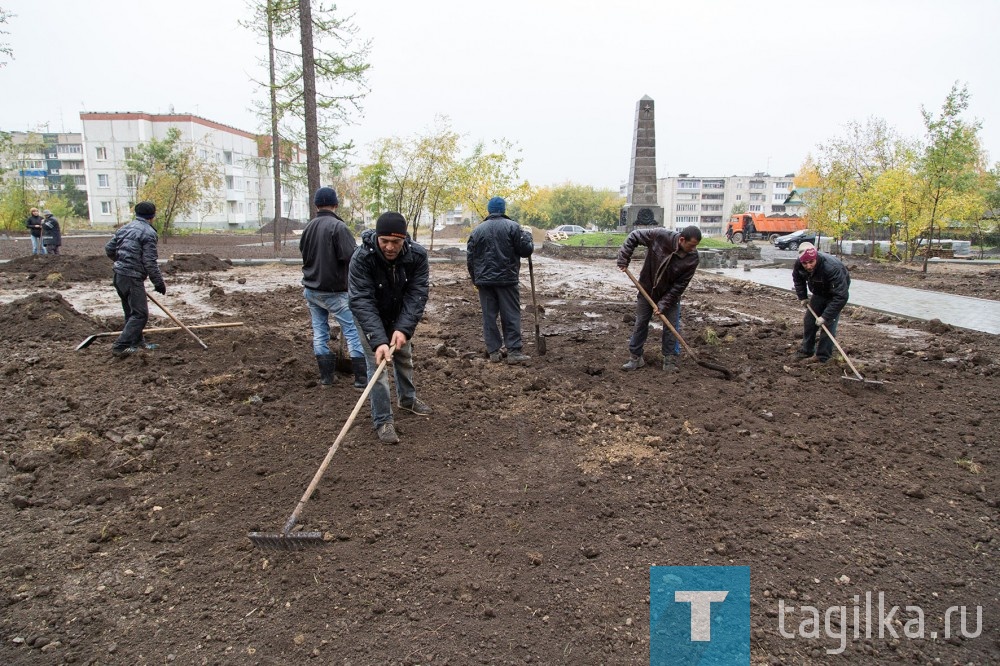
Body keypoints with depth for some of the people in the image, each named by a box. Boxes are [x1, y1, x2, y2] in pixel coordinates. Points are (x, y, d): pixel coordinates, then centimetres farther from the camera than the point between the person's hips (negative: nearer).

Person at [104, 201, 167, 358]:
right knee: (140, 314, -6)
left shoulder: (124, 228, 13)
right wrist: (159, 283, -10)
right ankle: (120, 347, -10)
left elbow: (109, 249, 18)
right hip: (133, 278, -9)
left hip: (119, 275, 9)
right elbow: (150, 262, -17)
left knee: (131, 311, 20)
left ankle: (137, 342, 32)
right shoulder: (148, 233, -12)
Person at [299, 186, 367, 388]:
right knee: (353, 330, 1)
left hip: (310, 290, 7)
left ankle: (326, 375, 19)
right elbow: (352, 257, -24)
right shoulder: (338, 226, -17)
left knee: (319, 331, 13)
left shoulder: (308, 227, 5)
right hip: (333, 291, -7)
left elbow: (304, 254, 13)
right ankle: (361, 377, 2)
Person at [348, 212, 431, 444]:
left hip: (399, 316, 4)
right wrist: (378, 340, -47)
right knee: (377, 364, -9)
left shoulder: (417, 255, -26)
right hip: (369, 317, -3)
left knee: (404, 357, 19)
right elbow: (362, 301, -38)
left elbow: (416, 295, -27)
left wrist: (403, 328, -40)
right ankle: (383, 421, 1)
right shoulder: (361, 258, -35)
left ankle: (407, 399, 43)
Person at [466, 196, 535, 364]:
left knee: (489, 316, 8)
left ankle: (494, 351, 9)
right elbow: (526, 250, -6)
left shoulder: (477, 230, 8)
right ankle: (513, 351, -2)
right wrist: (528, 236, 14)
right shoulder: (512, 226, -4)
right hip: (507, 279, -3)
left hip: (484, 281, 3)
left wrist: (475, 279, 19)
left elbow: (470, 258, 9)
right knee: (511, 316, 1)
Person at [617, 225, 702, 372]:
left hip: (670, 295, 0)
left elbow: (680, 285, -19)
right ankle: (635, 357, 19)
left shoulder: (692, 258, -22)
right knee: (640, 324, 6)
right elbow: (634, 237, -13)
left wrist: (663, 304, -22)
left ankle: (670, 361, 12)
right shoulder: (659, 236, -27)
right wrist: (623, 259, -17)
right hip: (647, 290, 0)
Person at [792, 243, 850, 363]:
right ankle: (806, 351, 22)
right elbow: (798, 280, 3)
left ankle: (822, 357, -4)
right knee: (809, 321, 8)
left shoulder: (832, 268, -42)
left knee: (829, 323, -13)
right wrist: (803, 297, -3)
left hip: (837, 291, -6)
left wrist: (825, 316, -41)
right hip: (819, 293, 6)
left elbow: (841, 296, -41)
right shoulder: (798, 265, -24)